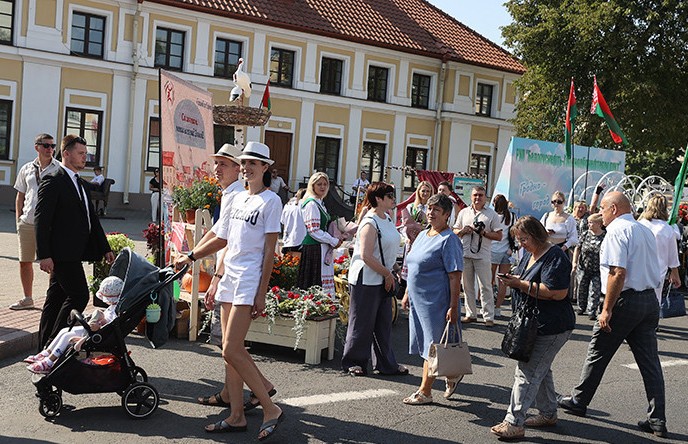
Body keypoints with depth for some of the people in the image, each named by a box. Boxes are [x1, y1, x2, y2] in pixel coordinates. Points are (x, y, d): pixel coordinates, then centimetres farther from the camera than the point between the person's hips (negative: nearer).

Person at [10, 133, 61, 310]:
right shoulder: (27, 169, 10)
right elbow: (20, 197, 16)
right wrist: (18, 221, 10)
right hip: (27, 223, 4)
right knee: (24, 261, 10)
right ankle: (27, 298, 24)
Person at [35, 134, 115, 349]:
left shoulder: (81, 184, 20)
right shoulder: (52, 182, -9)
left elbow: (92, 218, 23)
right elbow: (42, 220, -14)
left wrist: (105, 248, 19)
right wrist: (44, 255, -20)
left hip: (73, 252, 9)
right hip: (62, 253, -9)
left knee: (56, 298, 11)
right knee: (79, 295, -11)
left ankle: (45, 348, 17)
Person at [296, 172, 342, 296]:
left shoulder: (320, 203, 18)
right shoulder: (312, 204, -12)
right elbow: (314, 231, -17)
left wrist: (335, 240, 10)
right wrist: (334, 241, -10)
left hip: (321, 249, 10)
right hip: (314, 249, -10)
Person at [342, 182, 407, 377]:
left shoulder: (387, 219, 10)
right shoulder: (370, 224, -19)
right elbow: (366, 256, -24)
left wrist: (390, 274, 13)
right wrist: (387, 274, -16)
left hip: (382, 279, 9)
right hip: (366, 280, -9)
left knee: (384, 323, 13)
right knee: (362, 322, 2)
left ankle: (386, 364, 22)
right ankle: (353, 362, 16)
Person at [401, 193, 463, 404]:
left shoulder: (449, 240, -13)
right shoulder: (422, 235, 13)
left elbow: (455, 276, -17)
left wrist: (453, 307, -21)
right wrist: (407, 294, 19)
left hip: (436, 301, -9)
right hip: (418, 299, 9)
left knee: (432, 346, 0)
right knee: (426, 344, 15)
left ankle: (425, 391, 9)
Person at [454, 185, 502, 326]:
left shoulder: (492, 214, 2)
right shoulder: (463, 212, 13)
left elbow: (498, 236, -1)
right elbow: (455, 231, 16)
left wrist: (483, 233, -15)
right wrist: (462, 231, -6)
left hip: (483, 256, -4)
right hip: (465, 254, 4)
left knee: (485, 287, -3)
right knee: (467, 286, 9)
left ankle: (489, 317, 1)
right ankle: (471, 314, 19)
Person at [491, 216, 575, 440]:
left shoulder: (555, 257, -18)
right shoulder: (529, 254, 12)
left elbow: (558, 293, -27)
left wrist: (521, 284, -23)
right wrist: (512, 279, 2)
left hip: (550, 327, -10)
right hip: (532, 324, 10)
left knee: (527, 372, -10)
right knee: (540, 370, 19)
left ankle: (514, 423, -8)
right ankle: (548, 414, 33)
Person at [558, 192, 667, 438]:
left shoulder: (617, 231, -13)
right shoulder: (646, 231, 15)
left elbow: (618, 273, -22)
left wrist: (607, 309, -19)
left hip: (625, 300, -8)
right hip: (650, 300, 8)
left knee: (597, 355, 8)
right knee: (650, 361, 8)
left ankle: (578, 401, 21)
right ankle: (657, 420, 8)